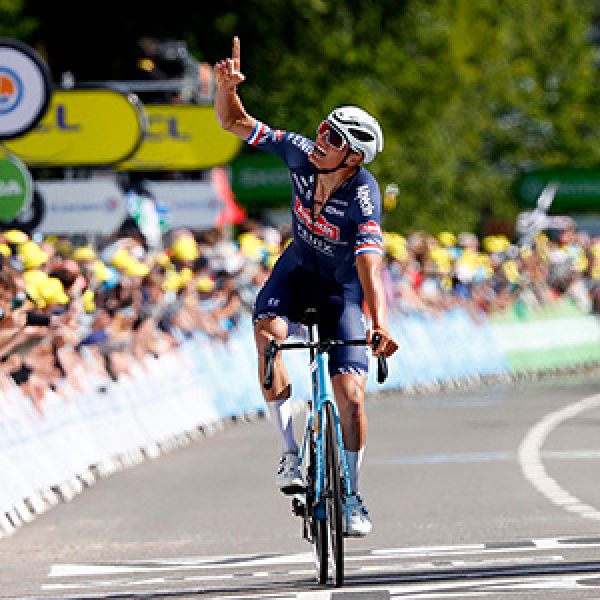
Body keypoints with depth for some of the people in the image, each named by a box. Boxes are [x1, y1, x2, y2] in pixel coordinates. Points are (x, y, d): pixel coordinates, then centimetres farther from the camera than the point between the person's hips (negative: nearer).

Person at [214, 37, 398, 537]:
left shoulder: (363, 196, -33)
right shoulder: (302, 153, -22)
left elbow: (370, 268, -44)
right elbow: (234, 122, -14)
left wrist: (380, 325, -60)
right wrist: (227, 87, -35)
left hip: (343, 287, -3)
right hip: (299, 266, 3)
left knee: (351, 394, -13)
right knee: (267, 330, -30)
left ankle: (351, 496, 9)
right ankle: (290, 453, -22)